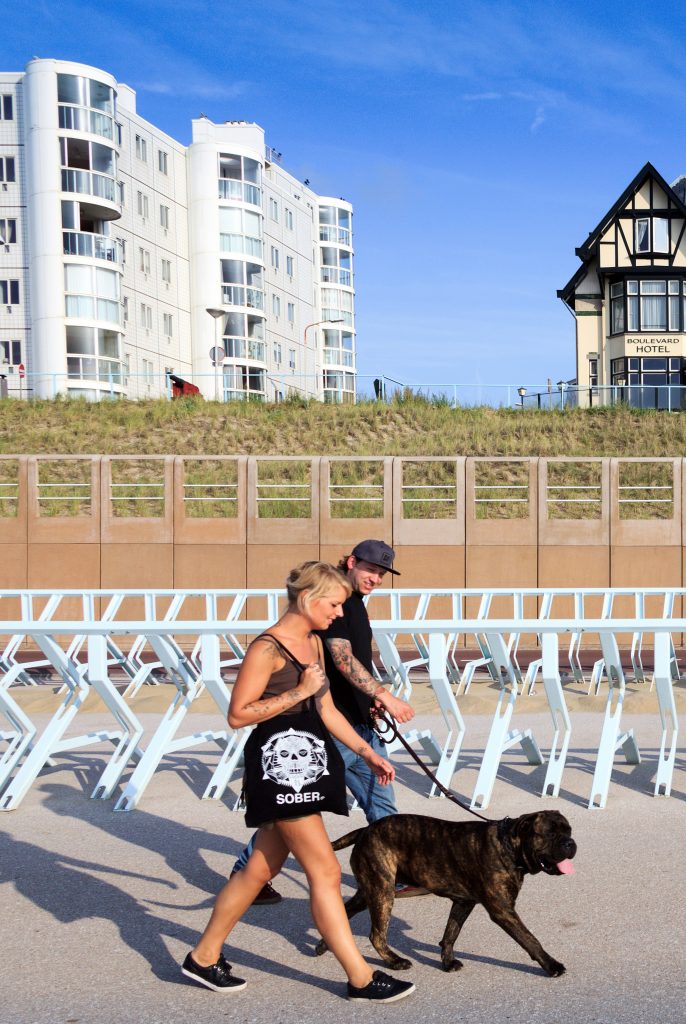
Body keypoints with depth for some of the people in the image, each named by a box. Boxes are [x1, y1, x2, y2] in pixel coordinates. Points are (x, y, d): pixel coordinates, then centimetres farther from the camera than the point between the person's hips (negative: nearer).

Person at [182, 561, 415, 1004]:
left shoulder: (314, 643, 12)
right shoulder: (267, 648, -15)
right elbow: (238, 714, -16)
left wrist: (368, 753, 12)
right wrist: (299, 691, -19)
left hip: (308, 764, 9)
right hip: (280, 766, -9)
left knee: (262, 867, 15)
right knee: (325, 871, -2)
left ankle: (204, 956, 29)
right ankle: (361, 977, 9)